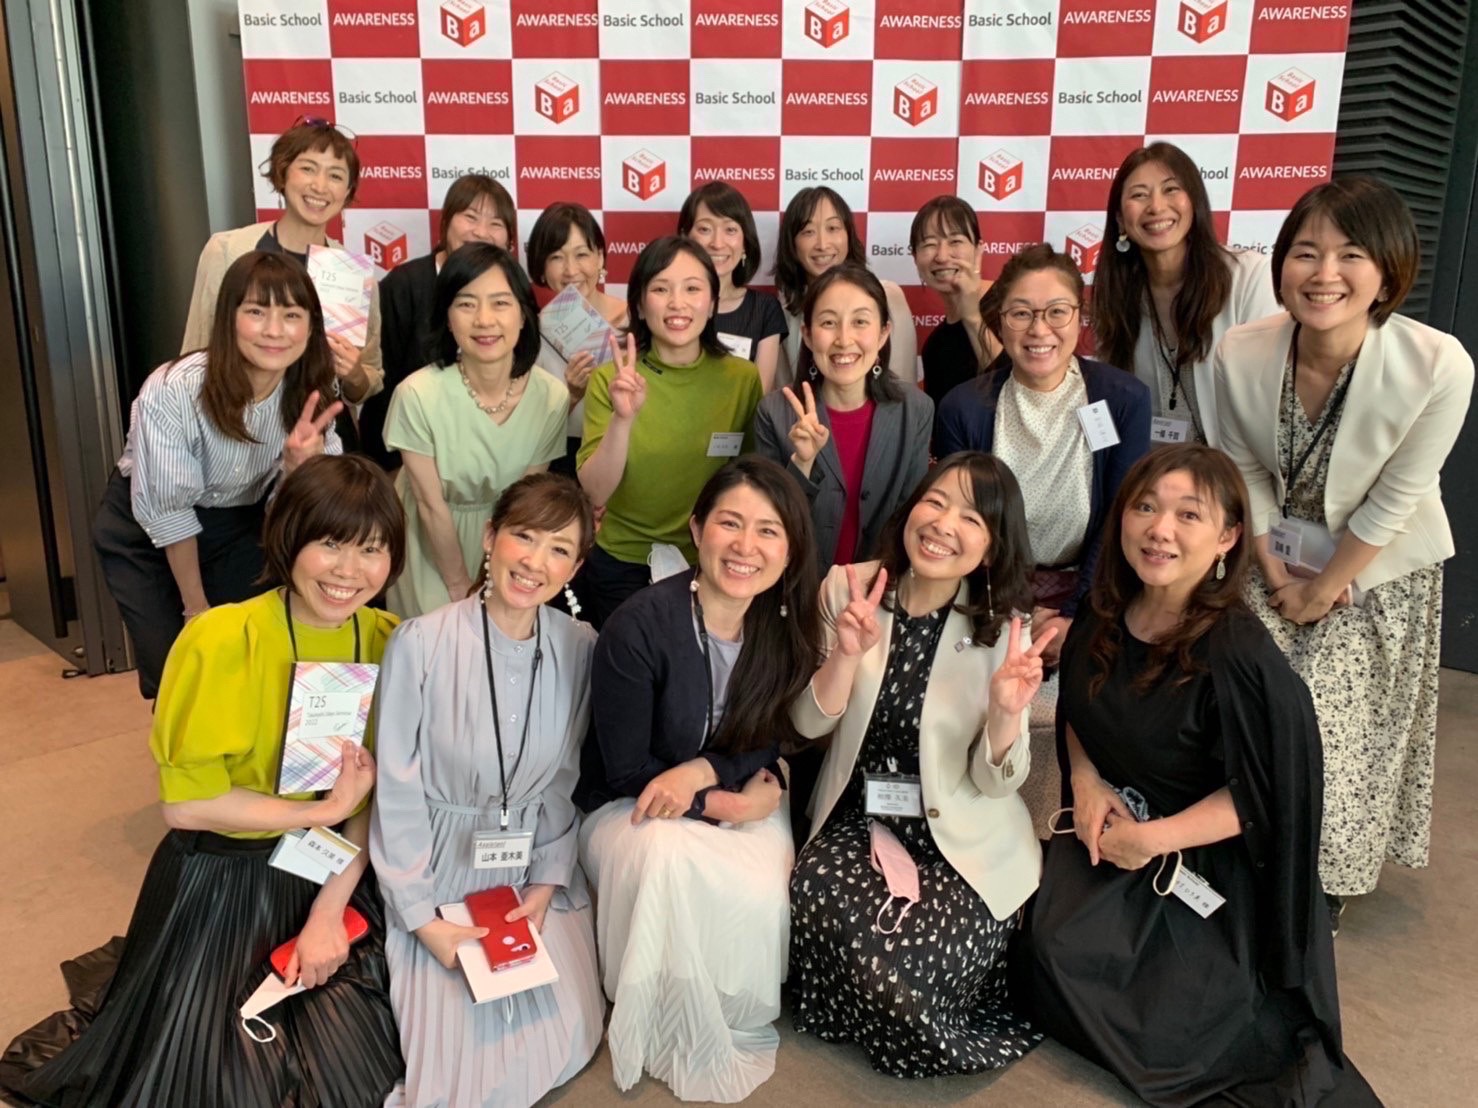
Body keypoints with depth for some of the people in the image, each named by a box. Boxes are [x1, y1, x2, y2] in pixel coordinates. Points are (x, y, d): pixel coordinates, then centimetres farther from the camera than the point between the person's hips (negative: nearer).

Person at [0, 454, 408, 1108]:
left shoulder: (386, 641, -9)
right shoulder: (222, 641, -25)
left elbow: (375, 793, -4)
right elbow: (187, 803, -22)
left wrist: (330, 911, -11)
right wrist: (323, 810, -21)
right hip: (218, 881, -4)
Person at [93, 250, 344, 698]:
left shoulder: (314, 393, -19)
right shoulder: (171, 392, -30)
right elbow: (167, 511, -18)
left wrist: (298, 461, -36)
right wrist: (196, 607, -7)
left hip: (241, 524, 3)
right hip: (145, 530, -3)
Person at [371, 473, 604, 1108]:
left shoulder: (579, 650, -9)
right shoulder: (422, 644, -20)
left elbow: (566, 781, 1)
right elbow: (397, 793, -12)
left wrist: (546, 886, -6)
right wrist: (422, 917, -12)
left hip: (535, 866, 3)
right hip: (439, 866, -3)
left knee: (566, 1040, -1)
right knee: (454, 1051, -6)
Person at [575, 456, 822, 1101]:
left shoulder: (788, 627, -9)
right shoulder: (640, 626, -22)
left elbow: (767, 745, 1)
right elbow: (626, 772, -14)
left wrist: (704, 770, -20)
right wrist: (728, 800, -20)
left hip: (741, 804, 3)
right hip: (630, 807, -3)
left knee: (760, 886, -31)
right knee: (667, 854, -37)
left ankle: (739, 1029, 3)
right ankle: (686, 1047, -10)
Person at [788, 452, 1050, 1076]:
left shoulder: (1001, 629, -8)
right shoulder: (846, 588, -3)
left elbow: (994, 783, -8)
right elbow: (810, 724, -4)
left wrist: (1006, 712, -29)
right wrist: (847, 654, -23)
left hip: (963, 838, -2)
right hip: (858, 816, 2)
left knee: (916, 948, -29)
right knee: (819, 897, -29)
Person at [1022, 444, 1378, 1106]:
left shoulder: (1239, 658, -25)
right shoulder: (1103, 621, -5)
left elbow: (1270, 795, -19)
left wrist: (1155, 838, -20)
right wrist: (1085, 779, -6)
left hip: (1207, 865, -6)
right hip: (1109, 825, 6)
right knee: (1051, 942, -13)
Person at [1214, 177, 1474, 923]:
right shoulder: (1241, 354, -22)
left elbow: (1394, 502, -19)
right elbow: (1245, 469, -6)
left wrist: (1322, 591, -10)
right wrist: (1275, 574, -5)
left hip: (1378, 569, -2)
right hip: (1277, 553, 2)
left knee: (1335, 729, 2)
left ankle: (1322, 886, 29)